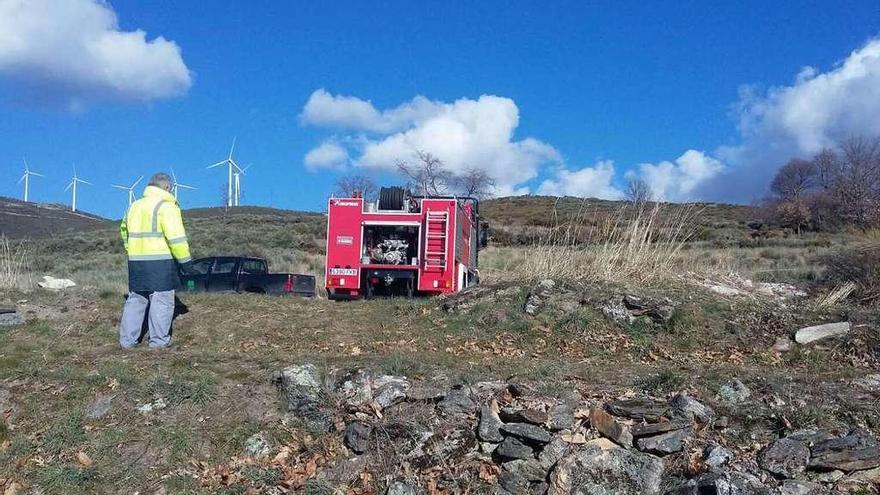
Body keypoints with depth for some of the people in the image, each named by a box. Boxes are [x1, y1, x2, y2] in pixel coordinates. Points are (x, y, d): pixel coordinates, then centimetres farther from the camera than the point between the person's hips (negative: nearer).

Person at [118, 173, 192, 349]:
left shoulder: (134, 206, 17)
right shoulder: (166, 206, -9)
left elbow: (125, 231, 25)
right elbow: (176, 237, -17)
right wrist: (185, 260, -11)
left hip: (136, 262, 7)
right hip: (161, 262, -7)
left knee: (135, 299, 14)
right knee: (161, 300, 0)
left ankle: (127, 339, 16)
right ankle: (159, 339, 2)